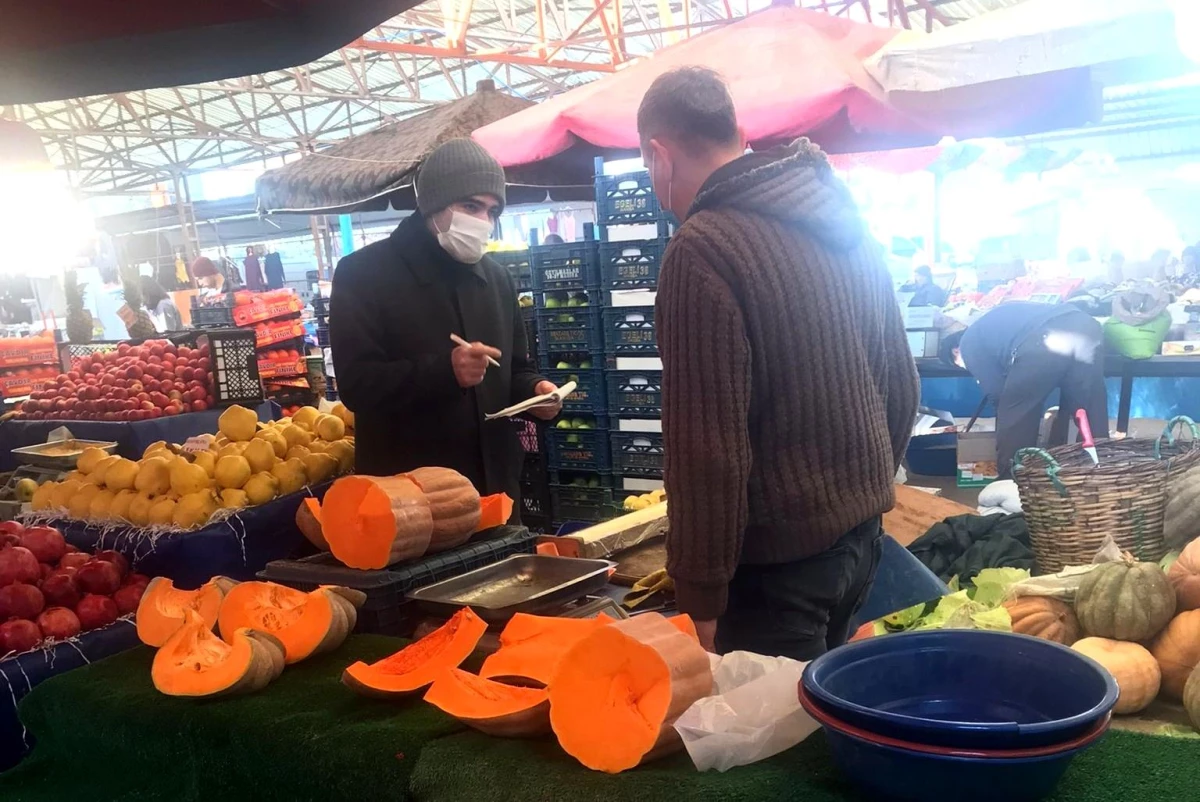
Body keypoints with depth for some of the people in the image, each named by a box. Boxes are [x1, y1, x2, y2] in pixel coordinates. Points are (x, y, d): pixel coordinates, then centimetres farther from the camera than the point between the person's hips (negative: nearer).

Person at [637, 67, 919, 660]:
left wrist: (700, 598, -14)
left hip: (778, 553, -8)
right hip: (861, 534, 8)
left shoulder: (702, 250, -18)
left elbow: (707, 446, -22)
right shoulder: (846, 225, 7)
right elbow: (901, 387, 12)